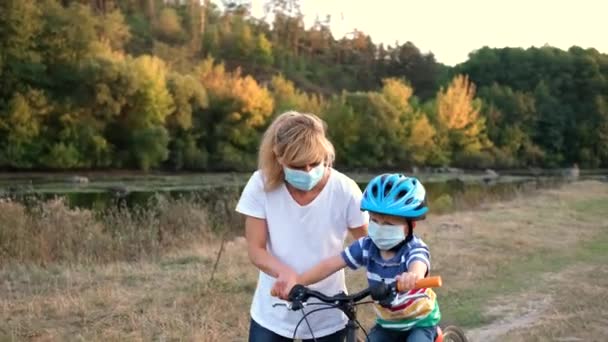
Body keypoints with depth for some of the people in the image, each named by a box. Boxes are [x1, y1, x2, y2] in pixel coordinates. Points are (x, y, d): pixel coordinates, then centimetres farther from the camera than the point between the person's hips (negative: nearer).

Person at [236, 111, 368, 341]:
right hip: (273, 314, 1)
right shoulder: (262, 185, -13)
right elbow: (256, 250, -11)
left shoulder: (344, 190, -16)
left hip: (327, 318, -1)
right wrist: (284, 272, -33)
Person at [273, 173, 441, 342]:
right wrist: (295, 282, -33)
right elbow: (330, 264, -20)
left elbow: (418, 267, -54)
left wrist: (411, 277, -81)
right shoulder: (367, 246, -16)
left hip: (419, 321, -5)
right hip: (387, 322, 5)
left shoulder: (415, 250, -30)